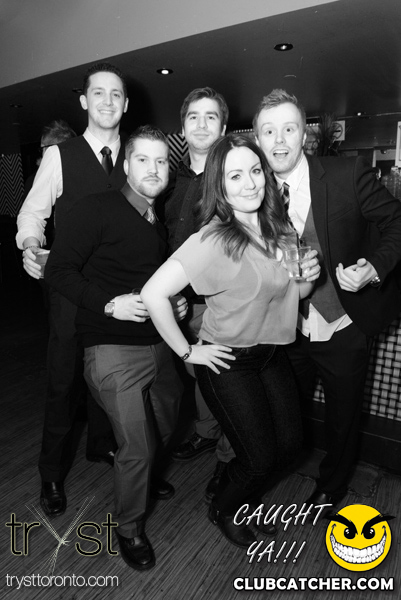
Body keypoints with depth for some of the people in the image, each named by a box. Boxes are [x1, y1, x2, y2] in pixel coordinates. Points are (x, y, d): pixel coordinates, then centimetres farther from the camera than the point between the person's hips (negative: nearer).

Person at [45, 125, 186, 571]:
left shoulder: (160, 224, 13)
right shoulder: (97, 209, -9)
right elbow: (58, 269, -12)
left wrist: (178, 301, 4)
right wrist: (109, 303, -21)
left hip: (159, 344, 7)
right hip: (114, 349, -7)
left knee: (164, 426, 21)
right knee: (136, 447, -2)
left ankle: (146, 474, 55)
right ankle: (129, 528, 28)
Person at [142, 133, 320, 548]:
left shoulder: (278, 227, -1)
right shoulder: (213, 240, -24)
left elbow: (290, 291, 12)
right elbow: (153, 294, -29)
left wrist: (308, 278, -10)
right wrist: (187, 352, -19)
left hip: (272, 352, 7)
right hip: (228, 361, -7)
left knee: (289, 444, 16)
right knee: (260, 457, 5)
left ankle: (240, 494, 47)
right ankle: (222, 510, 40)